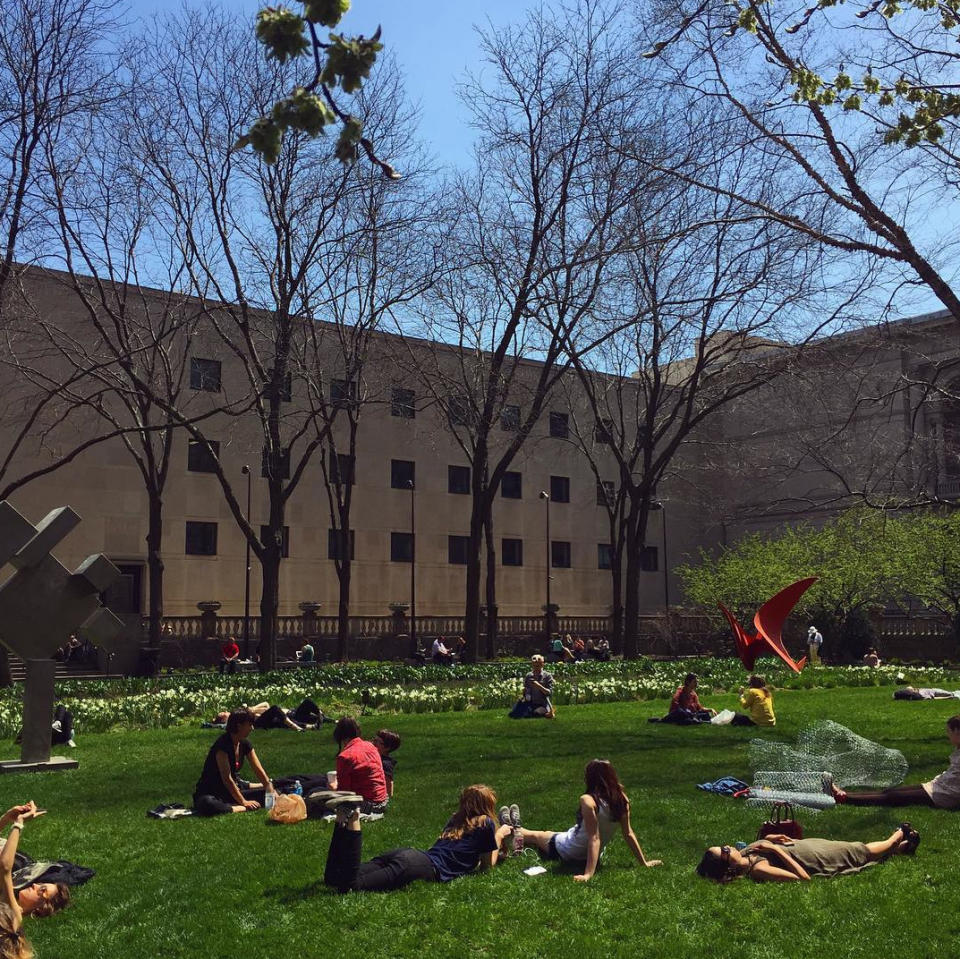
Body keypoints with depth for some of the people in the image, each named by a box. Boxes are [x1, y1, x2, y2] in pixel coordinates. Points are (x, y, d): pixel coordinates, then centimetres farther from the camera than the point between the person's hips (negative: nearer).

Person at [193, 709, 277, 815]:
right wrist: (243, 802, -22)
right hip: (209, 793, -6)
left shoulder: (245, 744, 1)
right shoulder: (222, 744, -22)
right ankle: (243, 809, -33)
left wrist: (271, 789, -9)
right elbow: (227, 778, -24)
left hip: (232, 791, 6)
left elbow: (259, 770, 2)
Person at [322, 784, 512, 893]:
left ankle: (344, 822, -19)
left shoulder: (455, 819, 34)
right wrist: (499, 835, 32)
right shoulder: (485, 823, 13)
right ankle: (353, 824, -35)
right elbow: (488, 865, 19)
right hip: (432, 869, -7)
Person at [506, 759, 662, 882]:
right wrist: (644, 862, -1)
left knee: (537, 836, 27)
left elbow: (594, 838, -35)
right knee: (548, 834, 33)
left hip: (568, 852, -6)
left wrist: (588, 873, -36)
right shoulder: (621, 799, -14)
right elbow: (628, 834, -10)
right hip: (591, 855, 6)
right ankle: (518, 830, 59)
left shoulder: (588, 800, -32)